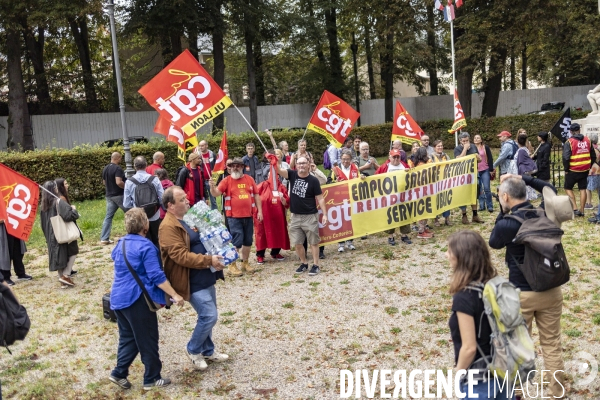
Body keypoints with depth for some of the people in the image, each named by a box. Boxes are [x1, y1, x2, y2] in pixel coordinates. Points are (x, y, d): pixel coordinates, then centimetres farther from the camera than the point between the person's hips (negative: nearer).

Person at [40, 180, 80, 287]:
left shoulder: (44, 204, 5)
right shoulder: (58, 202, -18)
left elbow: (43, 223, 11)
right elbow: (69, 215, -28)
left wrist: (48, 236, 18)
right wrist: (73, 209, -7)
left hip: (52, 235, 6)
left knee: (58, 255, 12)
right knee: (73, 252, 11)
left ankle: (62, 280, 16)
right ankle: (65, 275, -1)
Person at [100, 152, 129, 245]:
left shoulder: (105, 169, 9)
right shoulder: (118, 168, -16)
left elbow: (104, 182, 18)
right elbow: (119, 182, -27)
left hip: (109, 195, 7)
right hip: (119, 195, -7)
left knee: (108, 216, 7)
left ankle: (104, 238, 4)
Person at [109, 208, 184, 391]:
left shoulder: (120, 243, 9)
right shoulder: (146, 246, -17)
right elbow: (156, 276, -21)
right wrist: (174, 295, -18)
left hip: (119, 297, 8)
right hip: (137, 299, -8)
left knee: (127, 337, 19)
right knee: (148, 340, 4)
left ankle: (119, 373, 15)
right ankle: (152, 379, 13)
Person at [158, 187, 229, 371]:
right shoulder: (169, 227, -18)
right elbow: (182, 256, -25)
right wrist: (209, 260, -26)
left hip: (206, 277, 9)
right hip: (193, 281, -9)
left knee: (208, 316, 17)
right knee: (209, 316, -9)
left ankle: (208, 351, 32)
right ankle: (193, 350, 13)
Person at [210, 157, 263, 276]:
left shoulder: (249, 179, 7)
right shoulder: (227, 180, -2)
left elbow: (256, 195, 11)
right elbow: (216, 193, -11)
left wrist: (259, 211, 6)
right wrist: (212, 186, -32)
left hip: (248, 216, 4)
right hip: (234, 217, -4)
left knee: (248, 241, 12)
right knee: (236, 242, -5)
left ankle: (245, 263, 27)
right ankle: (232, 266, 7)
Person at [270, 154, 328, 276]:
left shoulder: (313, 180, -8)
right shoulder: (292, 174, 0)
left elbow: (320, 198, -6)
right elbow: (279, 170, -16)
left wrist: (324, 214, -11)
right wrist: (274, 162, -38)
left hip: (310, 216, -4)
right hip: (295, 216, 4)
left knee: (313, 242, 4)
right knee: (297, 242, 9)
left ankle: (315, 265, 14)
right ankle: (303, 263, 25)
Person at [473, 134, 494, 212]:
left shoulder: (485, 147, 2)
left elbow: (490, 159, 1)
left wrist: (491, 170, -5)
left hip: (485, 171, -3)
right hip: (476, 171, 3)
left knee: (486, 188, -6)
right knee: (479, 189, 4)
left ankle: (490, 206, 2)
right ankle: (481, 205, 12)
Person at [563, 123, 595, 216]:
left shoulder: (569, 142, -13)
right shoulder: (587, 140, 4)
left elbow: (566, 158, -19)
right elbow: (593, 155, 10)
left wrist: (566, 169, -7)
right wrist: (589, 167, 18)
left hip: (573, 170, -5)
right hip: (585, 170, 5)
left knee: (568, 188, 9)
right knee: (582, 189, 10)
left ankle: (575, 208, -2)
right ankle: (581, 211, 13)